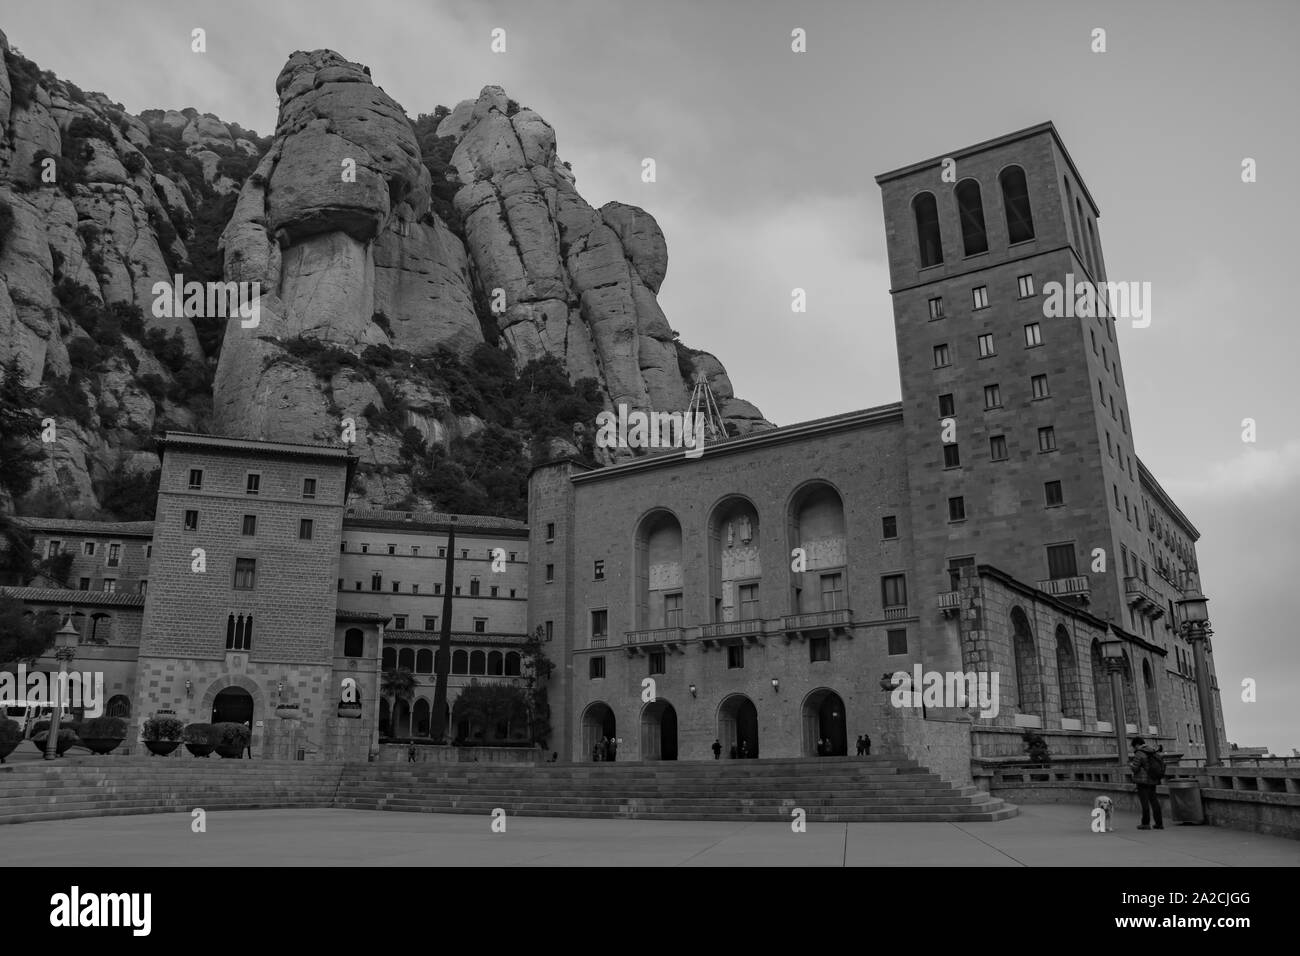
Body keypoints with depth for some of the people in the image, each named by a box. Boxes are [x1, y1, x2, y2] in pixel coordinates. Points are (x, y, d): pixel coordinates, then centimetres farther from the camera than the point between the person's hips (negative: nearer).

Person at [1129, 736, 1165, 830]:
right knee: (1154, 800, 12)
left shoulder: (1139, 754, -14)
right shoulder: (1154, 751, 8)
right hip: (1153, 781, 7)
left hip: (1143, 781, -7)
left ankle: (1146, 823, 1)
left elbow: (1134, 768, -14)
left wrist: (1130, 764, 5)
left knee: (1144, 801, -2)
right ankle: (1159, 823, 14)